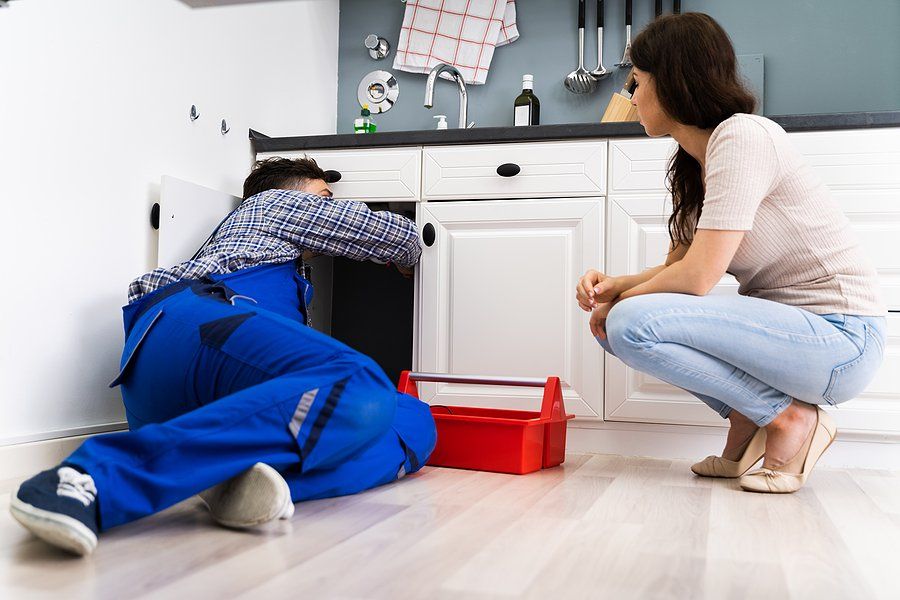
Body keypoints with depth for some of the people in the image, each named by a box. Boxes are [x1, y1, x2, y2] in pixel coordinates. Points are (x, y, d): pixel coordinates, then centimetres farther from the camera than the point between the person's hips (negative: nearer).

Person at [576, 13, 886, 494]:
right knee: (612, 320, 3)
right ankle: (746, 427, 6)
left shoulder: (742, 136, -19)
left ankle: (792, 417, -7)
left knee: (632, 324, -25)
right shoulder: (692, 165, 9)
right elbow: (679, 265, 10)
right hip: (786, 326, 9)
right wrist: (614, 286, -8)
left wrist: (619, 302, -8)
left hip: (840, 338, -9)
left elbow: (697, 278, -23)